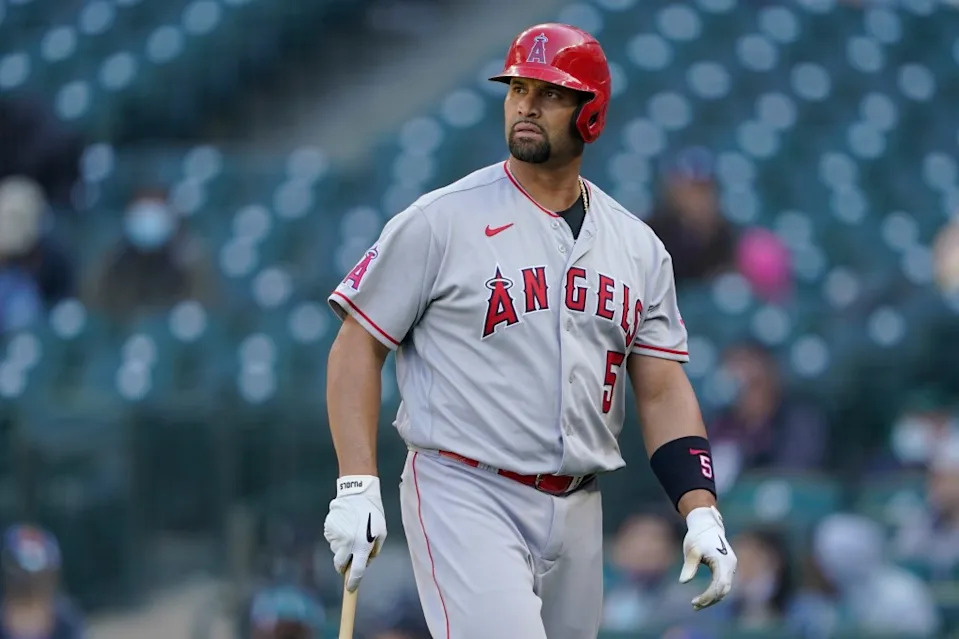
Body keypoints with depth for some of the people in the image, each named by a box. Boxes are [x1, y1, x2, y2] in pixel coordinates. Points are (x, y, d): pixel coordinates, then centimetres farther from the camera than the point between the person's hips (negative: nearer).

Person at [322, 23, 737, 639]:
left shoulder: (637, 246, 11)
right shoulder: (441, 220, -3)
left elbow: (663, 387, 11)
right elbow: (358, 347, -2)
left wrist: (702, 513, -3)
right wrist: (357, 489, -14)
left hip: (576, 513, 6)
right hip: (464, 497, -6)